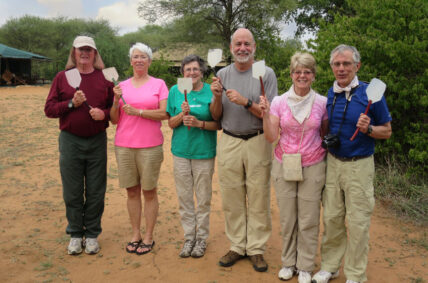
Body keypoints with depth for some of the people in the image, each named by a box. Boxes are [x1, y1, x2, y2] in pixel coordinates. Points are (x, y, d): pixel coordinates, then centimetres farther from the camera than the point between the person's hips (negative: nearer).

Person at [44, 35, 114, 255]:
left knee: (95, 192, 6)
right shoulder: (62, 77, 4)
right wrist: (71, 103, -13)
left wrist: (104, 113, -13)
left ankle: (92, 235, 20)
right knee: (72, 192, 6)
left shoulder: (105, 78, 5)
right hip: (70, 140, 0)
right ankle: (75, 235, 21)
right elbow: (49, 109, 1)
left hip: (97, 141, 0)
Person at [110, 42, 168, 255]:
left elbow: (164, 114, -7)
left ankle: (148, 236, 15)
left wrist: (138, 111, -14)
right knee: (132, 191, 9)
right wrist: (116, 101, -8)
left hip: (150, 146, -3)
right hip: (124, 146, 3)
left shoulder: (158, 84, 3)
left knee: (149, 191, 4)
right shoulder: (122, 86, 11)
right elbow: (114, 120, 8)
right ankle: (135, 234, 21)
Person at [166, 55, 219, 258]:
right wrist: (182, 114, -14)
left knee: (203, 198, 5)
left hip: (204, 152, -2)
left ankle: (202, 238, 21)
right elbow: (171, 123, 5)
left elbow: (219, 124, -1)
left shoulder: (211, 92, -1)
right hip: (181, 150, 2)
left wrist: (199, 123, -17)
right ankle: (189, 237, 23)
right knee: (184, 197, 8)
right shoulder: (175, 91, 5)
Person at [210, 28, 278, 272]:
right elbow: (216, 116, 10)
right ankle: (237, 246, 21)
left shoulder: (266, 74, -3)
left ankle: (256, 248, 15)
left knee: (258, 198, 2)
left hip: (257, 142, -3)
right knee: (232, 198, 7)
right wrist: (217, 97, -9)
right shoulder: (223, 74, 8)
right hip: (229, 142, 3)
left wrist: (245, 102, -19)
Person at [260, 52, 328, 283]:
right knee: (287, 218, 7)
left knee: (308, 220, 5)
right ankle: (288, 262, 26)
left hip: (312, 167, 0)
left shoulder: (322, 103, 0)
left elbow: (326, 134, 11)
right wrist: (265, 114, -17)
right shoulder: (279, 102, -1)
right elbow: (271, 137, -5)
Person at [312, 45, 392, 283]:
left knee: (358, 222, 4)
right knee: (332, 218, 11)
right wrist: (327, 139, 3)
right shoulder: (330, 94, 5)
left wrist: (369, 129, -22)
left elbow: (387, 131, -3)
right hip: (333, 162, 4)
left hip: (359, 165, -4)